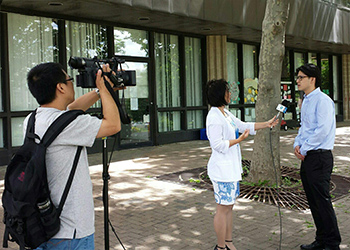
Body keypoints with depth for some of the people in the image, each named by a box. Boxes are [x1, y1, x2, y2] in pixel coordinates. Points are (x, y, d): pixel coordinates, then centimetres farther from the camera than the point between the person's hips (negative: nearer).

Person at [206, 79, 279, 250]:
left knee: (229, 207, 16)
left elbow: (244, 126, 21)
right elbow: (218, 144, -21)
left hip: (231, 168, 10)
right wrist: (239, 139, -16)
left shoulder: (225, 114, 13)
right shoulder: (214, 117, -18)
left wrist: (268, 124, 18)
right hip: (222, 169, -10)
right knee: (223, 209, 0)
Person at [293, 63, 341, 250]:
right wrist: (298, 144, 5)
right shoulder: (306, 101, 15)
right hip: (307, 157, 9)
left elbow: (323, 130, -20)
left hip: (319, 157, -9)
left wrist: (305, 149, -13)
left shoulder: (322, 100, -14)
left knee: (322, 201, -4)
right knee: (313, 201, 14)